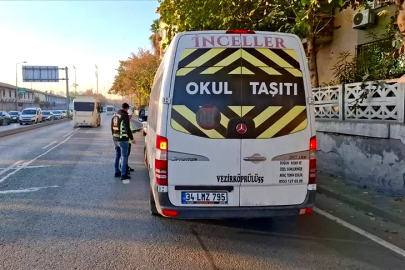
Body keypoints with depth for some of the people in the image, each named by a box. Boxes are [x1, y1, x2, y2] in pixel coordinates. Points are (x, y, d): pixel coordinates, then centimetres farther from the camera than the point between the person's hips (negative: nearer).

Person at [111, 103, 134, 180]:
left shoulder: (115, 115, 12)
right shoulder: (125, 115, -14)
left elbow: (112, 127, 19)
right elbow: (127, 128, -19)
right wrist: (131, 138, -12)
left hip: (115, 139, 8)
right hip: (123, 139, -8)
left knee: (117, 156, 18)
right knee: (124, 157, -3)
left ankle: (117, 172, 26)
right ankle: (123, 174, -3)